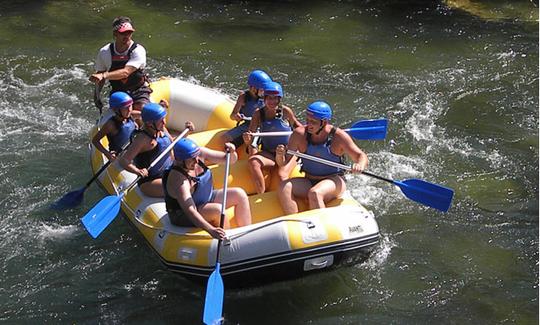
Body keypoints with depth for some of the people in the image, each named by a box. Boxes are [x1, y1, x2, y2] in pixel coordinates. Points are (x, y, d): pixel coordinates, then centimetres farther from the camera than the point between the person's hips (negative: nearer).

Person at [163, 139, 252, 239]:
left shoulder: (200, 153, -14)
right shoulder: (178, 179, -32)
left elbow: (231, 160, -6)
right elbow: (189, 211, -40)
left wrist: (231, 152, -30)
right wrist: (211, 230, -51)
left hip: (206, 199, 8)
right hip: (183, 217, -8)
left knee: (239, 194, -6)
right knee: (218, 210, -32)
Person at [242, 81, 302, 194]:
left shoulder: (285, 111, -5)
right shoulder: (259, 113, -2)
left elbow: (298, 127, 12)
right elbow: (251, 133, -4)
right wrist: (248, 141, -27)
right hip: (268, 154, 2)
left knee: (282, 175, -31)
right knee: (252, 161, -29)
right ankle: (262, 195, -29)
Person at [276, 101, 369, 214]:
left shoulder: (338, 136, -10)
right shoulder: (300, 134, -4)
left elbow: (361, 156, -7)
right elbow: (283, 163, 0)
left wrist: (360, 165, -31)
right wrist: (279, 155, -24)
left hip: (333, 182, -4)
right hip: (308, 182, 4)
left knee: (314, 194, -35)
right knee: (284, 188, -24)